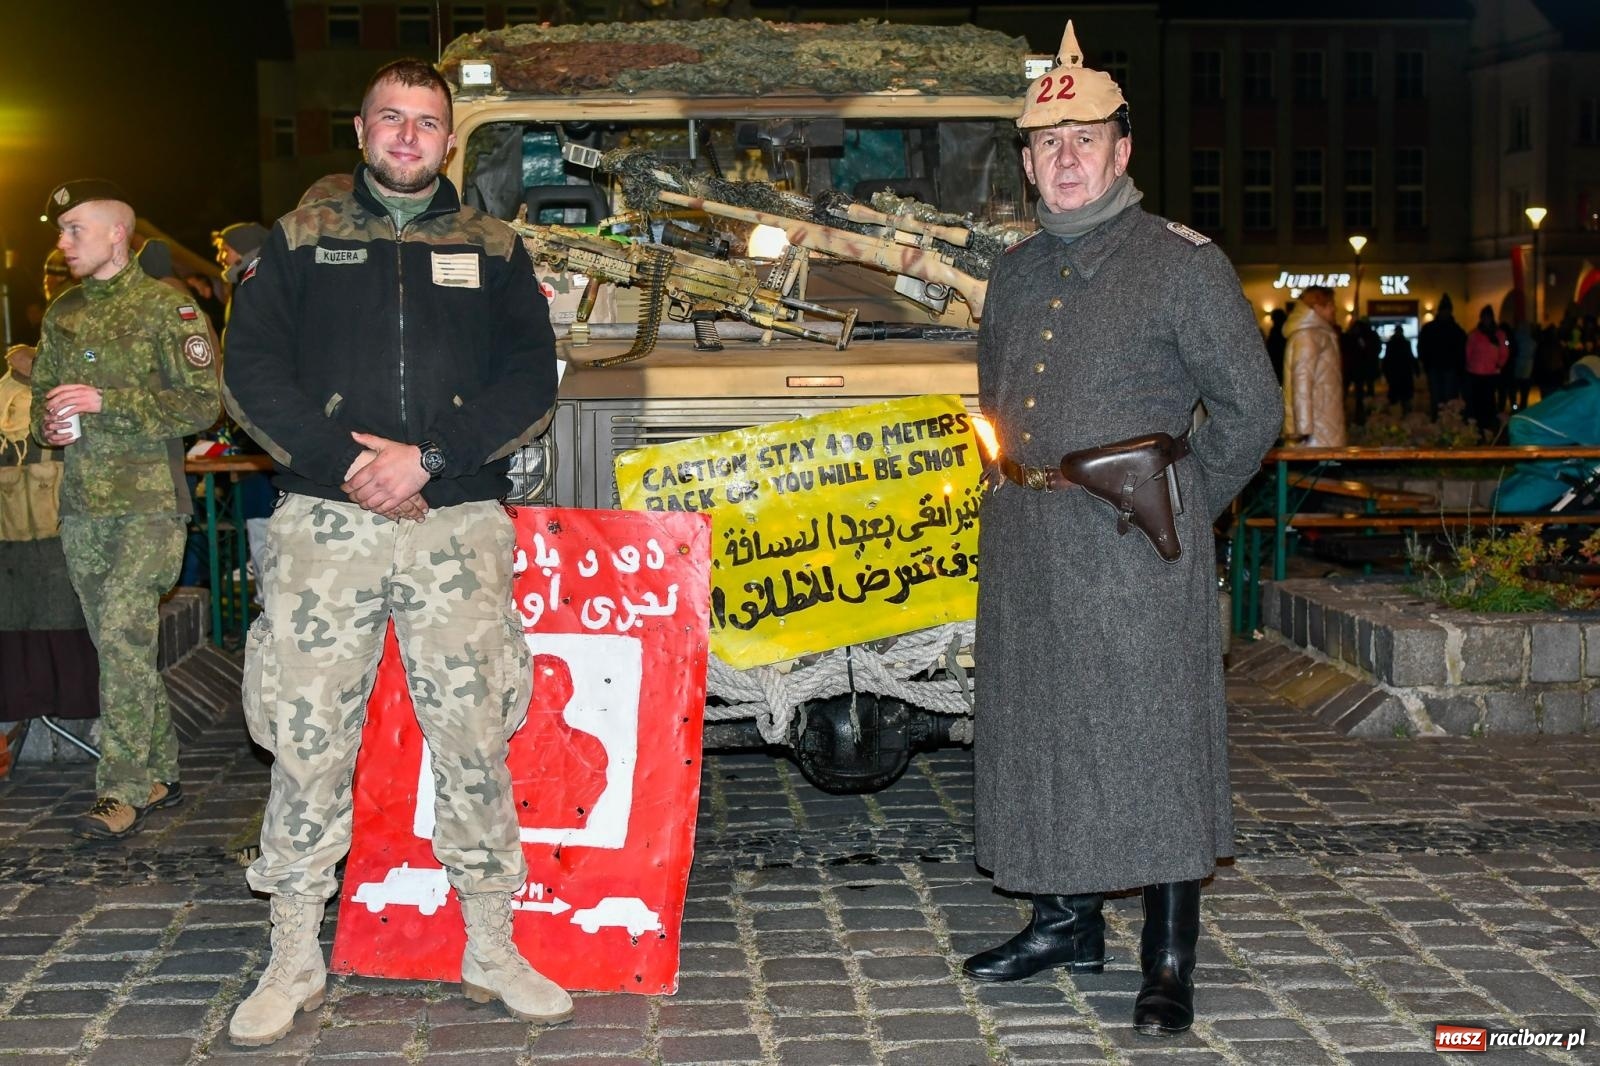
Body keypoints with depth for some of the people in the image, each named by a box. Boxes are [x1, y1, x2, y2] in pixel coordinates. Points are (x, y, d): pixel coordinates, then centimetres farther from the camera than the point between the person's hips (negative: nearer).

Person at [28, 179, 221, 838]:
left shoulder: (166, 308, -4)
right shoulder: (62, 314, 15)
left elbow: (203, 402, -11)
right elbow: (41, 391, 25)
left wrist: (106, 400, -17)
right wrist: (49, 422, 1)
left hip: (148, 502, -7)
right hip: (82, 505, 7)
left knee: (124, 636, -14)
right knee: (118, 645, 10)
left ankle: (123, 791, -9)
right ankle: (159, 774, 21)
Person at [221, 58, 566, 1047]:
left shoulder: (493, 248, 13)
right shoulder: (302, 239, 12)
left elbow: (532, 381, 3)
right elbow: (252, 371, 3)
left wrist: (427, 456, -11)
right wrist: (347, 463, -10)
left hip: (459, 527, 0)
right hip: (325, 526, 0)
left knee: (475, 743, 2)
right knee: (308, 744, 1)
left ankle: (492, 950, 15)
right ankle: (295, 958, 15)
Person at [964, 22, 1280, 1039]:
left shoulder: (1184, 262, -4)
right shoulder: (1016, 272, 15)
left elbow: (1251, 410, -2)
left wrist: (1179, 507, 1)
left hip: (1133, 551, -6)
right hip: (1025, 553, 6)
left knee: (1152, 744, -2)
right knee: (1040, 734, 12)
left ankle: (1170, 958, 8)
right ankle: (1068, 921, 28)